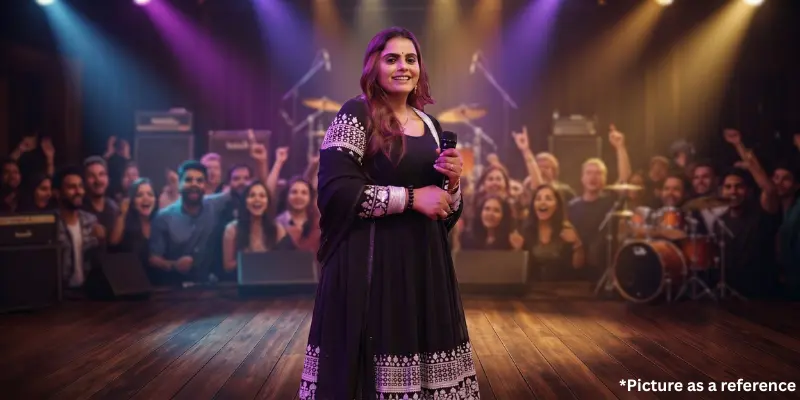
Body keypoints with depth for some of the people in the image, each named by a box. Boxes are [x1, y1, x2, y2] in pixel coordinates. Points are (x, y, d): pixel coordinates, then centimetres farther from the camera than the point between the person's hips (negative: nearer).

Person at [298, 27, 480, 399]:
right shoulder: (356, 113, -5)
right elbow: (334, 190, -17)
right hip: (370, 262, -6)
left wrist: (452, 182, -3)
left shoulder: (430, 125, 14)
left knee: (425, 363, 8)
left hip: (425, 262, 6)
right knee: (371, 362, -4)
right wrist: (411, 197, -16)